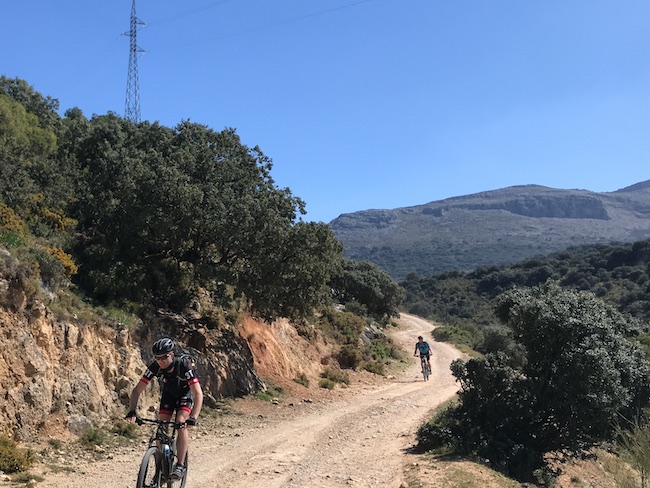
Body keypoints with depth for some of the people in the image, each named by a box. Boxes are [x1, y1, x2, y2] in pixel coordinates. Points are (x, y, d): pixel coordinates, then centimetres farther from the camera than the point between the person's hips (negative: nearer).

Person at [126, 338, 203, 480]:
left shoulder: (184, 366, -38)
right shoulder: (155, 367, -28)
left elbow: (198, 394, -42)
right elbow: (137, 390, -23)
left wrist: (193, 418, -54)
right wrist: (132, 411, -38)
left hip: (185, 394, -3)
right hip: (168, 394, 3)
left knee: (181, 424, -24)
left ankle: (180, 465, -17)